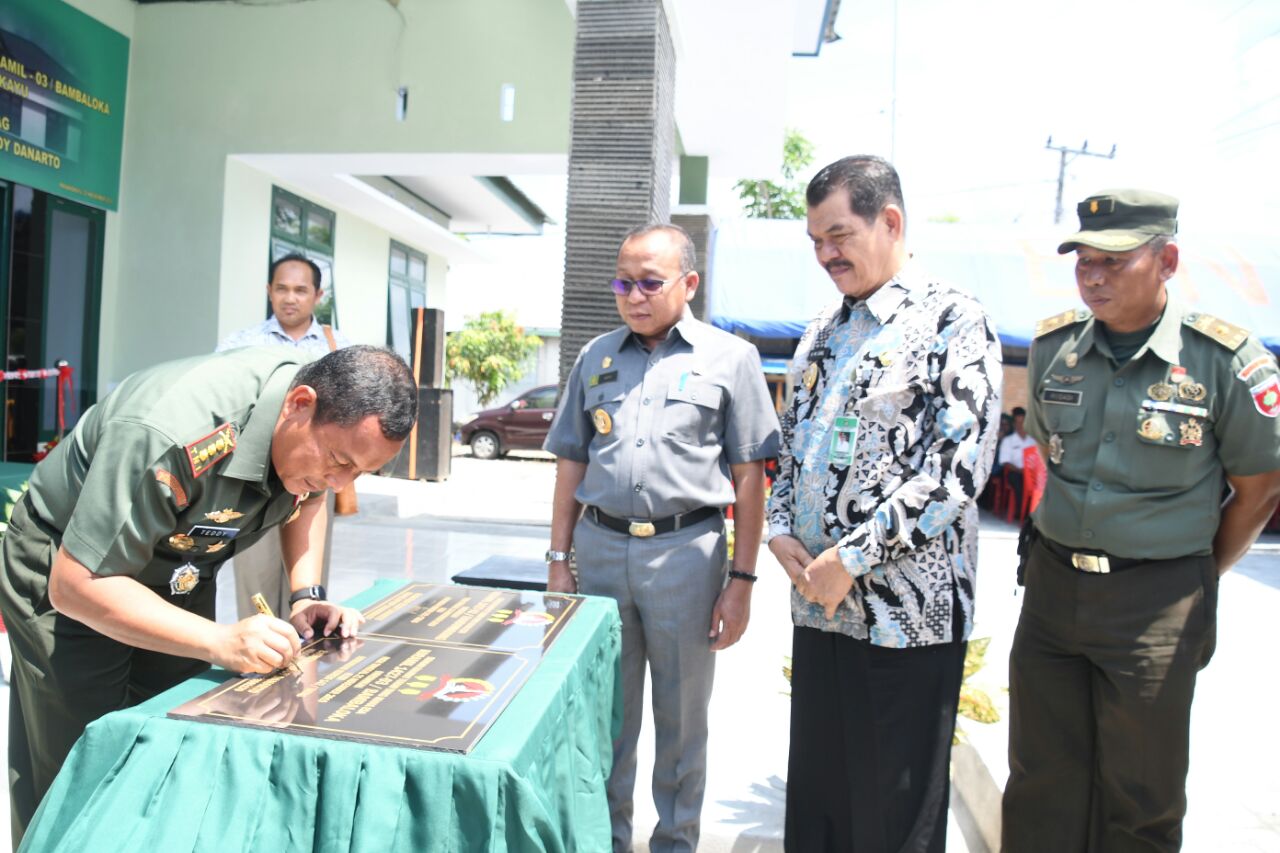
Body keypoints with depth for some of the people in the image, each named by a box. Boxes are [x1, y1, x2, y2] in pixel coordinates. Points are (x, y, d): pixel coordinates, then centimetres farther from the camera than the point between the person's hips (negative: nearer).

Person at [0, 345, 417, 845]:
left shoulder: (331, 419, -16)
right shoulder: (170, 436, -39)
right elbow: (75, 584, -31)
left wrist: (307, 595, -8)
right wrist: (219, 641, -39)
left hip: (176, 576, 6)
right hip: (72, 573, -5)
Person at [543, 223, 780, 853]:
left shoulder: (730, 358, 0)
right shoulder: (595, 358, 10)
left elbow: (748, 477, -1)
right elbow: (571, 465, 12)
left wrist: (742, 579, -5)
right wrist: (558, 560, 8)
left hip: (686, 551, -2)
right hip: (600, 547, 3)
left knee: (681, 717, 12)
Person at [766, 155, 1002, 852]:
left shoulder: (953, 323, -8)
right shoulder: (822, 334, 14)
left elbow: (959, 468, -17)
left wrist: (853, 560, -17)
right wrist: (781, 530, 1)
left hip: (907, 612, -6)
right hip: (818, 604, 7)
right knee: (815, 796, 18)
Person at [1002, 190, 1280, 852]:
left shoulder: (1225, 358, -11)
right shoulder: (1051, 345, 1)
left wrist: (1193, 581, 3)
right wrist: (1070, 543, 14)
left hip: (1158, 602, -3)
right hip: (1052, 583, 4)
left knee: (1139, 796, 12)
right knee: (1041, 787, 15)